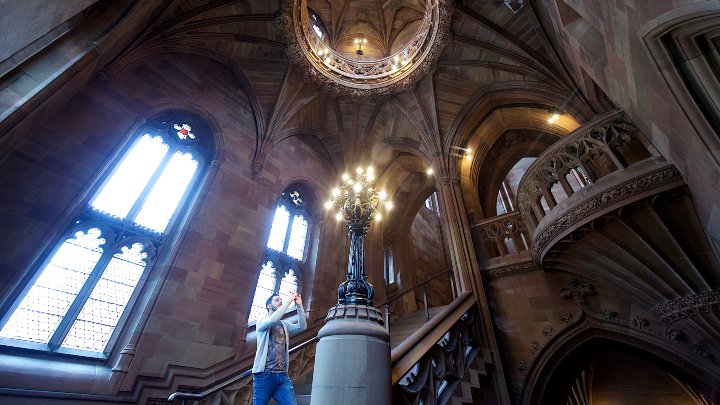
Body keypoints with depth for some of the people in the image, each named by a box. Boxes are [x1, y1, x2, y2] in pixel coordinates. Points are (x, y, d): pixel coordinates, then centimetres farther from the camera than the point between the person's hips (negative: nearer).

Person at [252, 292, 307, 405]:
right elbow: (273, 319, -19)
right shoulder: (261, 322, 4)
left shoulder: (285, 325, 18)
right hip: (264, 375, -4)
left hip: (282, 375, 4)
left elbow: (302, 326, 3)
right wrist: (289, 300, -14)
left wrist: (299, 305, -7)